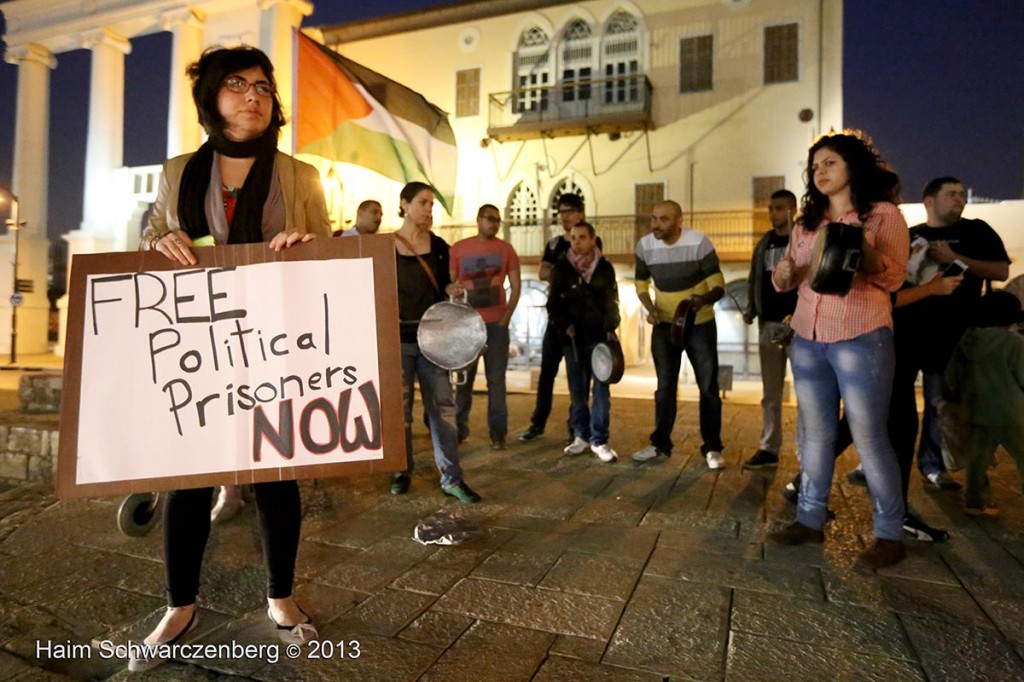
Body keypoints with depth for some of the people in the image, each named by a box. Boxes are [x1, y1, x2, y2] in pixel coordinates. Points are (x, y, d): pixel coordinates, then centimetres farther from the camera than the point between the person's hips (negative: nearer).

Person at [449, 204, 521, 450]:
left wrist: (506, 318, -4)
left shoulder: (506, 249, 6)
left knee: (496, 379, 0)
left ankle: (497, 432, 6)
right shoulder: (459, 248, 6)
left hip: (496, 323, 0)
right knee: (463, 378, 5)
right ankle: (459, 428, 16)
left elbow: (516, 286, 4)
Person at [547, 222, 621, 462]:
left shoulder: (605, 268, 4)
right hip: (573, 340, 1)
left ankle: (599, 441, 3)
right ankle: (581, 435, 19)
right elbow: (554, 303, 6)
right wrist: (564, 325, -9)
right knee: (577, 391, 6)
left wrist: (611, 329, -7)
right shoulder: (561, 268, 3)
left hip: (599, 338, 0)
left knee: (601, 390, -3)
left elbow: (612, 302, 7)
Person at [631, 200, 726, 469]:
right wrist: (650, 308, -15)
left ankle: (712, 447, 15)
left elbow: (718, 285, -18)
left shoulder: (699, 242, -19)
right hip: (664, 325, 3)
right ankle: (660, 443, 23)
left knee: (708, 387, 2)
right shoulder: (644, 245, -9)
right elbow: (641, 283, 4)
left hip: (700, 325, -2)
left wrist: (704, 299, -40)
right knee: (665, 387, 11)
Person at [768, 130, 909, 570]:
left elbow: (895, 277, -7)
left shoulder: (883, 214, 1)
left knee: (868, 436, -2)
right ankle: (810, 519, 19)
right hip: (806, 339, 5)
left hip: (861, 339, -5)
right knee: (815, 433, 10)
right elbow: (788, 278, 14)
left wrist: (862, 254, -26)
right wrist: (783, 275, -9)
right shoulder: (806, 222, 16)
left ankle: (890, 534, 12)